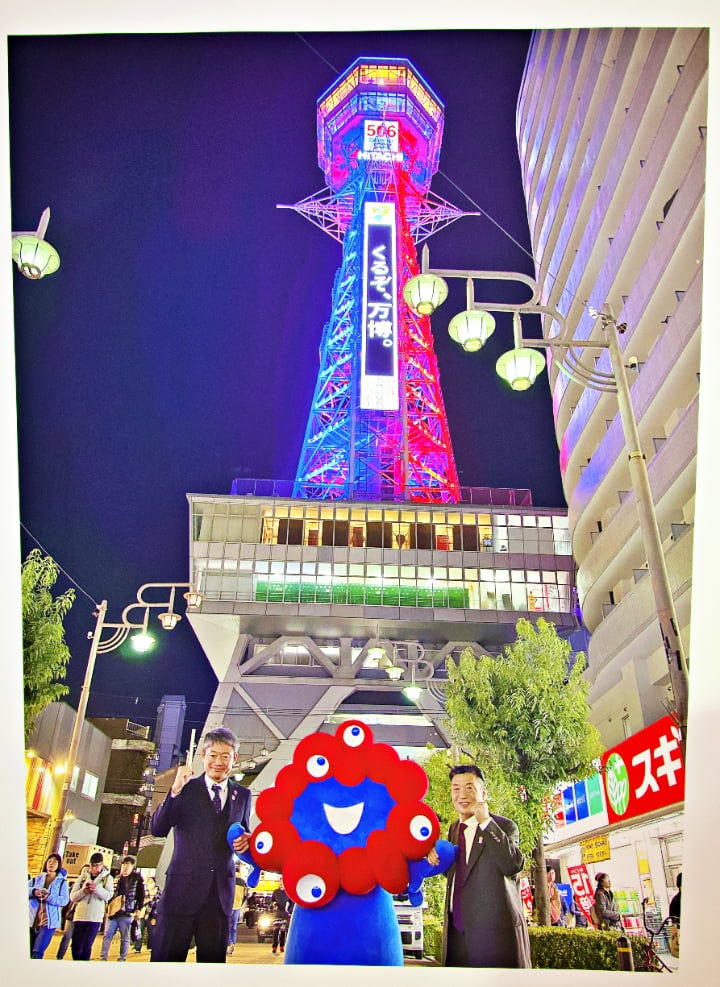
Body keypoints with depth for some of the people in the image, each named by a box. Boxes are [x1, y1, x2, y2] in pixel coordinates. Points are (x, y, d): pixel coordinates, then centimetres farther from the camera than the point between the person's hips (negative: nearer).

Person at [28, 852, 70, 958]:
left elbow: (65, 900, -5)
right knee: (29, 952, 6)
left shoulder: (62, 882, 8)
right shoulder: (37, 879, 17)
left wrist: (48, 897, -18)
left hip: (49, 920, -3)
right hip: (33, 919, 3)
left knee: (37, 952, -16)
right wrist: (34, 891, -16)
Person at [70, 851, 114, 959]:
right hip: (79, 916, 3)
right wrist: (83, 891, -13)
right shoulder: (83, 877, 11)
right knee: (75, 947, 4)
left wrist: (97, 888, -25)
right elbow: (72, 897, 7)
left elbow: (108, 895, -8)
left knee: (86, 947, -4)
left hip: (95, 918, -3)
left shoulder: (107, 878, 5)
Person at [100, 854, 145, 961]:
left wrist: (138, 909, -8)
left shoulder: (137, 878, 1)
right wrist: (108, 908, 11)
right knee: (107, 935, 4)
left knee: (125, 937, 3)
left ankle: (122, 959, 12)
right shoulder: (117, 878, 14)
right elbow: (110, 894, 20)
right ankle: (103, 957, 14)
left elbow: (141, 895, 0)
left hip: (127, 913, -4)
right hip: (113, 911, 4)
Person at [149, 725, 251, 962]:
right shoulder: (186, 789, 0)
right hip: (182, 889, -3)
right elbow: (157, 829, -10)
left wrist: (245, 840, -5)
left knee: (213, 960, 9)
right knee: (166, 958, 0)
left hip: (221, 893, 3)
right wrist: (176, 790, -21)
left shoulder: (242, 795, 11)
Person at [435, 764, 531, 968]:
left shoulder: (503, 826, -9)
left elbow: (514, 866, -26)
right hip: (457, 932, 6)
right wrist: (436, 856, 1)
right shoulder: (454, 829, 11)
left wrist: (486, 822, -27)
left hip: (495, 931, -6)